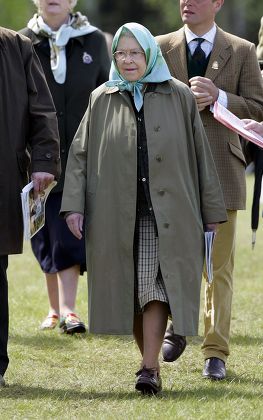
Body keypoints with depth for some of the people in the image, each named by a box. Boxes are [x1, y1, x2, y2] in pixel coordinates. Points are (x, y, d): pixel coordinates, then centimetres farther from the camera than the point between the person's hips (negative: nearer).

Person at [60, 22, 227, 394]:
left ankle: (150, 369, -14)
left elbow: (200, 155, 7)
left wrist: (211, 211, 6)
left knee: (155, 287, -11)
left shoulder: (179, 97, 5)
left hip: (166, 212, -2)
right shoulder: (101, 100, 8)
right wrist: (74, 205, -4)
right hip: (116, 214, 2)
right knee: (128, 290, 4)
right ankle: (151, 360, 15)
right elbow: (79, 154, 7)